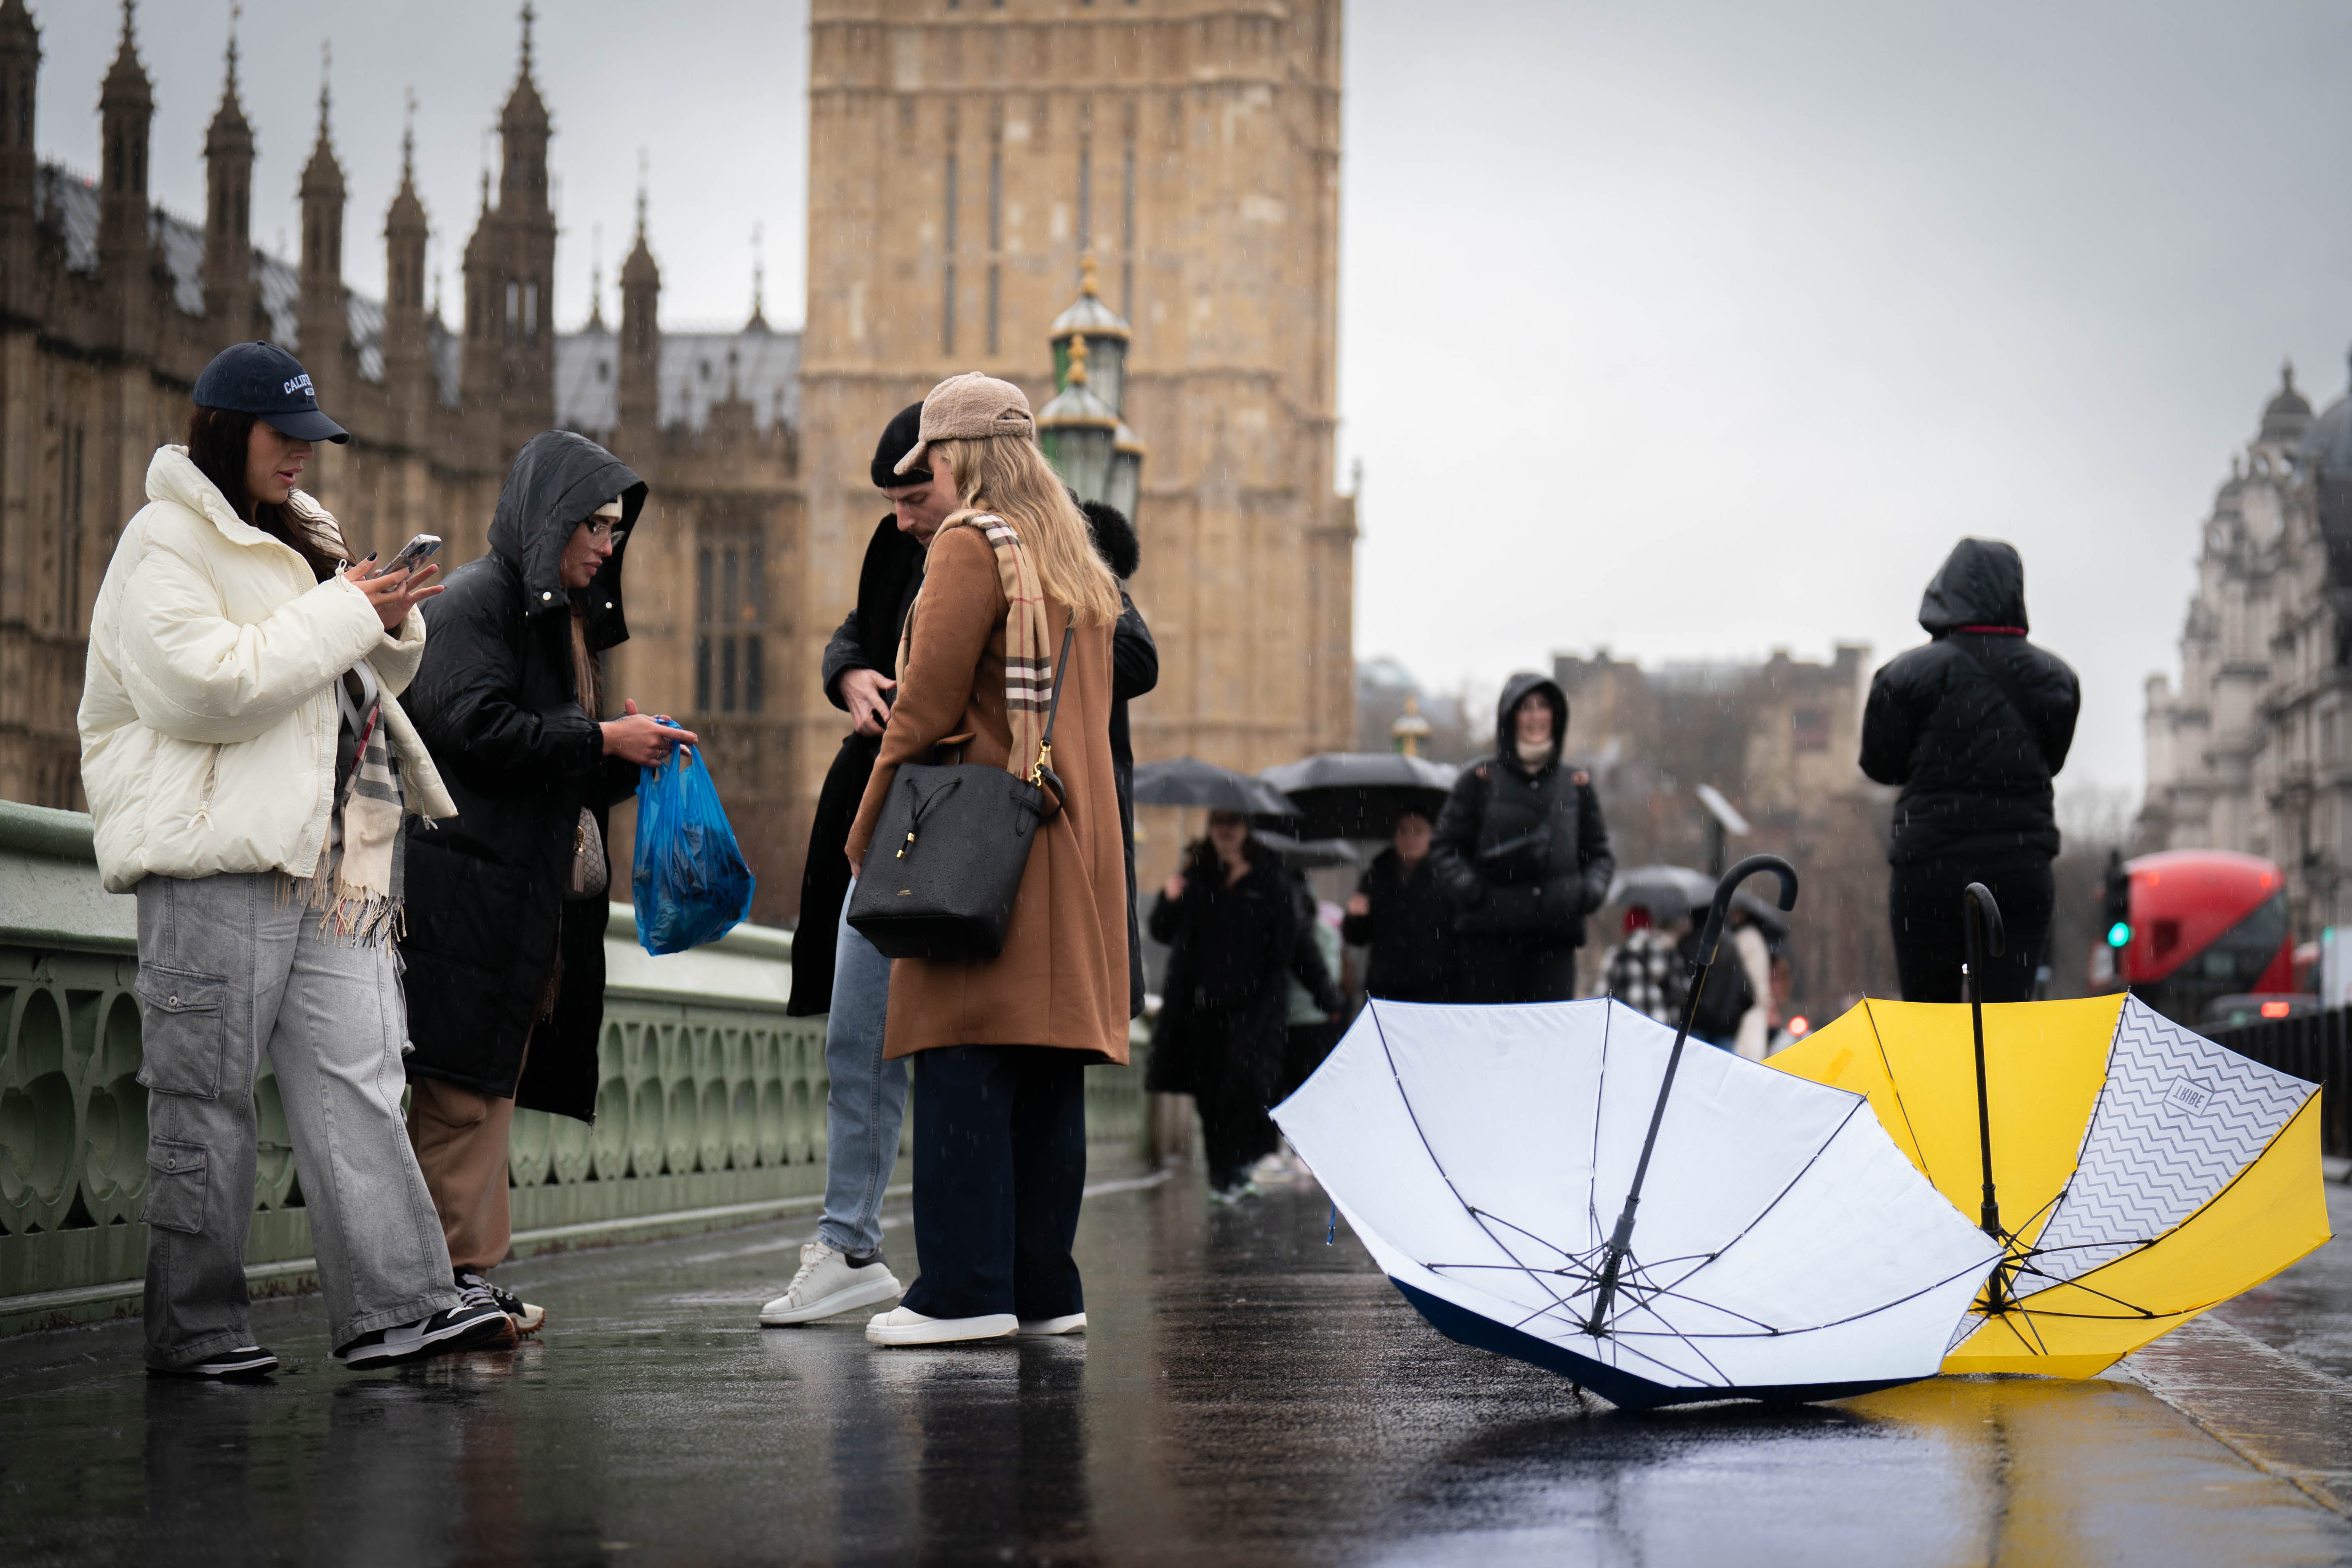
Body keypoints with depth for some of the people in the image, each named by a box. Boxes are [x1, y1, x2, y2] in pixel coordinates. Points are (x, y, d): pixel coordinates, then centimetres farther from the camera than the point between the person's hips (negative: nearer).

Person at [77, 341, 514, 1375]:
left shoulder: (295, 538, 22)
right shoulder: (165, 544, -5)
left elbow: (361, 688, 29)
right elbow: (204, 685, -20)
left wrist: (390, 630, 7)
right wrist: (340, 615, -13)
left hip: (330, 856, 8)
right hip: (218, 860, -8)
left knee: (356, 1078, 0)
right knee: (207, 1096, -2)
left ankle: (394, 1304, -4)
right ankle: (192, 1324, 4)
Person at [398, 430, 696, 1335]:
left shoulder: (565, 619, 22)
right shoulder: (476, 601, -6)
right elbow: (476, 727, -19)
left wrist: (629, 756, 7)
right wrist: (602, 740, -15)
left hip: (531, 897, 9)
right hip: (467, 883, -9)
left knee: (487, 1087, 8)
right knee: (465, 1089, -8)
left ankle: (466, 1278, 10)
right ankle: (458, 1274, -7)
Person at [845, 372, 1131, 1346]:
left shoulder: (972, 544, -6)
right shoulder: (1079, 560, 18)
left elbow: (928, 704, -10)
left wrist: (869, 834, -3)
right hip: (1075, 839, 8)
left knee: (962, 1065, -8)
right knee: (1048, 1067, 9)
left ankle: (966, 1290, -11)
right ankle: (1046, 1287, 11)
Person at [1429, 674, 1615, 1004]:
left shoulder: (1576, 785, 14)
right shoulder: (1480, 781, 6)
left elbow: (1599, 853, 21)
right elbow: (1445, 849, 7)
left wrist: (1591, 890, 2)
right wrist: (1468, 888, -9)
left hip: (1556, 937, 2)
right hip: (1490, 936, -2)